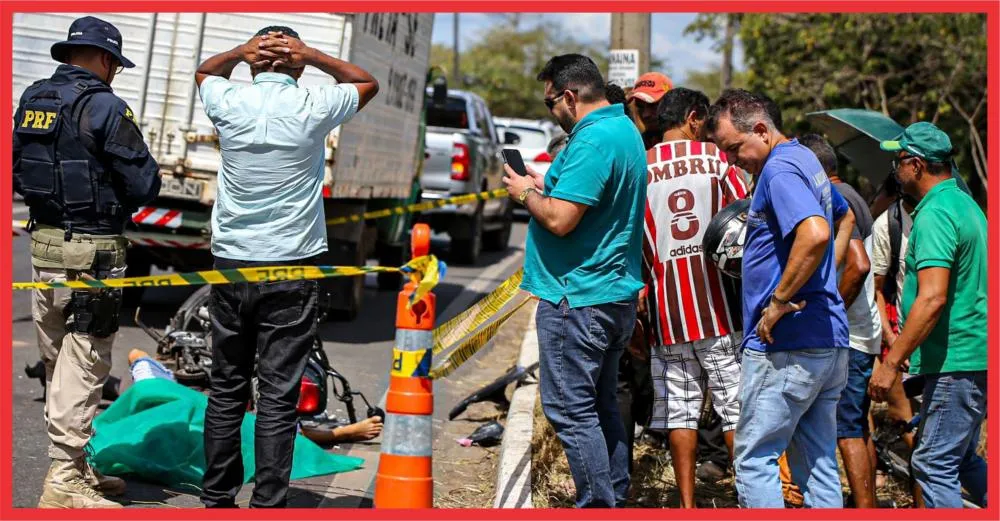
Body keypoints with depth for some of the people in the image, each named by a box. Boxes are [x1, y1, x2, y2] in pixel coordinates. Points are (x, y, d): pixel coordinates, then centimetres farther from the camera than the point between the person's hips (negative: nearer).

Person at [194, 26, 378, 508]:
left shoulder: (229, 104, 1)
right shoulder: (311, 107, -5)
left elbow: (203, 70, 25)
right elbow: (367, 82, 14)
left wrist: (241, 52, 7)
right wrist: (311, 56, 4)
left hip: (230, 267, 3)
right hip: (291, 269, -3)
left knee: (226, 390, 11)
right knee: (278, 397, -2)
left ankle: (216, 499, 17)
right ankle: (267, 506, -2)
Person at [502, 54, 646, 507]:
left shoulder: (592, 141, -19)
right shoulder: (625, 130, 14)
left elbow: (559, 220, -24)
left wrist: (526, 195, -6)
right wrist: (545, 186, 15)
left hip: (577, 298, -10)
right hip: (616, 294, 10)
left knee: (570, 411, -5)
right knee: (601, 406, 17)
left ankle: (599, 505, -3)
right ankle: (615, 497, 24)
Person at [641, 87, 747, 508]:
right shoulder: (715, 158, 0)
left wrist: (640, 295, 11)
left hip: (668, 305, 2)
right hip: (719, 303, -2)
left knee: (680, 408, 6)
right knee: (735, 405, 3)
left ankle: (687, 504, 6)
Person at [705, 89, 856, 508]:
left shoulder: (779, 170, -14)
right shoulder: (805, 160, 17)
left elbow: (815, 235, -32)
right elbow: (845, 218, 35)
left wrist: (778, 301, -23)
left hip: (785, 346, -10)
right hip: (829, 340, 10)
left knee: (754, 459, -3)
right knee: (820, 465, 12)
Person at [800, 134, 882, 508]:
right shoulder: (849, 197, 17)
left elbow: (858, 265, -26)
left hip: (846, 336, -10)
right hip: (863, 332, 10)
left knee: (847, 430, -7)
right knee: (858, 428, 15)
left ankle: (863, 508, -5)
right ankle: (868, 503, 21)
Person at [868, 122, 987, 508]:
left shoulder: (935, 214, -17)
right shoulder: (965, 204, 15)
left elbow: (932, 298, -26)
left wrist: (891, 362, -23)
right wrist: (902, 347, 27)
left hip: (955, 361, -10)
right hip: (975, 358, 10)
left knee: (934, 464, -4)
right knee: (961, 459, 20)